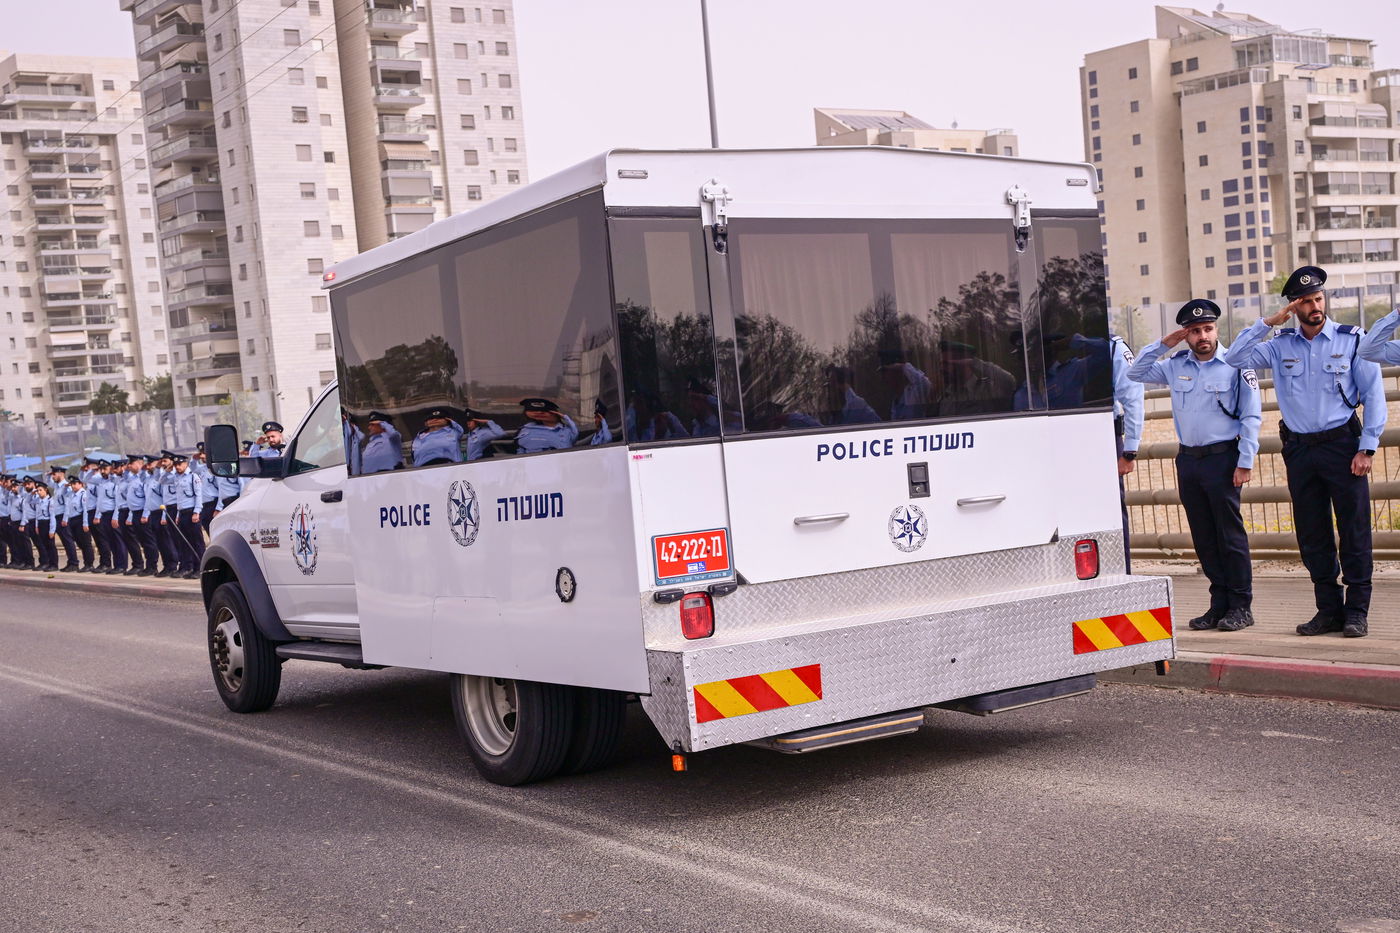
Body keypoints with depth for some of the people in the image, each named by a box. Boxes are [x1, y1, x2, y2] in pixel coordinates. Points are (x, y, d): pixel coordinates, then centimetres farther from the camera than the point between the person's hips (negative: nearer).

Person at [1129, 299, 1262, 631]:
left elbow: (1251, 417, -6)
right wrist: (1163, 344, 6)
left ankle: (1241, 606, 4)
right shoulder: (1175, 365, 9)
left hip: (1222, 457, -5)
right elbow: (1136, 373, 16)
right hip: (1188, 459, 5)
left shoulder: (1235, 364, -5)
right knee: (1203, 537, 8)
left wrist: (1245, 463, -11)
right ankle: (1219, 604, 15)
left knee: (1230, 533, -3)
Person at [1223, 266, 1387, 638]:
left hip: (1342, 444, -3)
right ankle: (1328, 609, 16)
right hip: (1299, 449, 3)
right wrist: (1268, 322, -4)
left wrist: (1366, 448, -7)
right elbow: (1235, 359, -2)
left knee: (1353, 529, -2)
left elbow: (1374, 396, 0)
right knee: (1312, 535, 7)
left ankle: (1356, 611, 6)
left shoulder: (1352, 339, 1)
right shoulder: (1280, 345, 8)